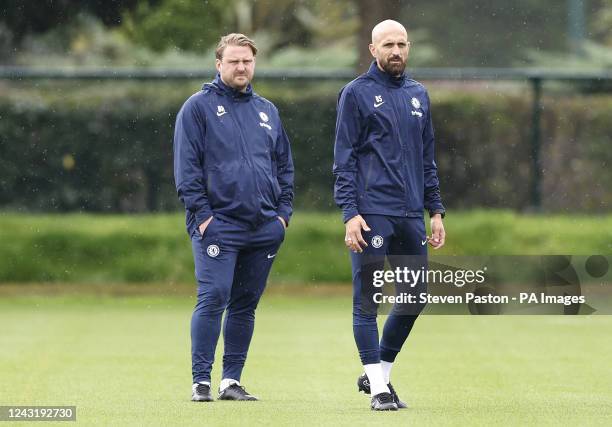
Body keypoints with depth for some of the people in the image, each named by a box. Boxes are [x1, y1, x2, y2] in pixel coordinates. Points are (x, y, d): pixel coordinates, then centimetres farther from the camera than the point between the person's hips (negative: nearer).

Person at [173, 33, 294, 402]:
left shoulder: (267, 111, 17)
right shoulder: (199, 107, 1)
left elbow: (285, 166, 20)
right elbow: (186, 167, -4)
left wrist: (283, 212, 8)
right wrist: (201, 214, -12)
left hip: (264, 229, 5)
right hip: (218, 225, -5)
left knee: (246, 304, 7)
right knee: (213, 298, -12)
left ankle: (232, 379, 13)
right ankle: (201, 381, -8)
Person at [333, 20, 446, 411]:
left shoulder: (418, 95, 16)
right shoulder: (357, 94, -1)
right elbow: (344, 160, -5)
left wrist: (436, 210, 13)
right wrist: (350, 213, -13)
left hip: (411, 214, 6)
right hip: (372, 213, -6)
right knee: (367, 301, -4)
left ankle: (381, 372, 22)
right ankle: (378, 386, -1)